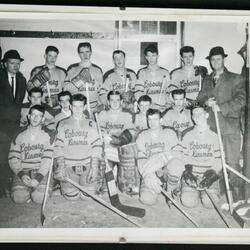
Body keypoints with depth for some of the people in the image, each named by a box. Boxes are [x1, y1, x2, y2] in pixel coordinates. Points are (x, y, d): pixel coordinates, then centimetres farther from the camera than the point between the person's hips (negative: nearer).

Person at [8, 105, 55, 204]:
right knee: (19, 198, -19)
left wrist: (38, 178, -18)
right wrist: (21, 174, -11)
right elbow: (13, 158, 4)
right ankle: (28, 190, 14)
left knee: (40, 198, -21)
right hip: (22, 171, 2)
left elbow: (48, 159, -8)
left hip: (41, 171, -1)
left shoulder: (48, 135, 0)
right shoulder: (20, 135, 6)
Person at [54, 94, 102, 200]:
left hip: (87, 165, 0)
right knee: (71, 196, -9)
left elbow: (97, 146, 2)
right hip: (69, 166, 0)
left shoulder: (91, 124, 8)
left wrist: (94, 167, -8)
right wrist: (60, 166, -9)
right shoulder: (63, 124, 8)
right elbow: (58, 147, 2)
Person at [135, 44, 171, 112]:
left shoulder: (165, 73, 14)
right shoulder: (142, 73, 8)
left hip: (162, 109, 1)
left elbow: (168, 92, 17)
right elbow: (138, 93, 0)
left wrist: (168, 105, 1)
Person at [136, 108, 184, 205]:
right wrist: (147, 175, -18)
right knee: (147, 199, -26)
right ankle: (158, 187, 11)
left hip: (167, 170, -1)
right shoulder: (142, 136, 10)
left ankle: (170, 190, -6)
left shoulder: (169, 133, 7)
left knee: (175, 165, -38)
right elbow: (140, 158, -1)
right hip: (150, 173, 1)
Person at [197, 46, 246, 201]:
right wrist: (206, 101, -5)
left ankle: (236, 193, 6)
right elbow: (200, 97, 17)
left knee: (232, 162, -5)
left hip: (230, 126, -4)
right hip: (211, 126, 4)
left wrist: (220, 107, -15)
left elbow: (241, 101, -7)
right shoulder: (207, 80, 20)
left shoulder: (236, 79, 4)